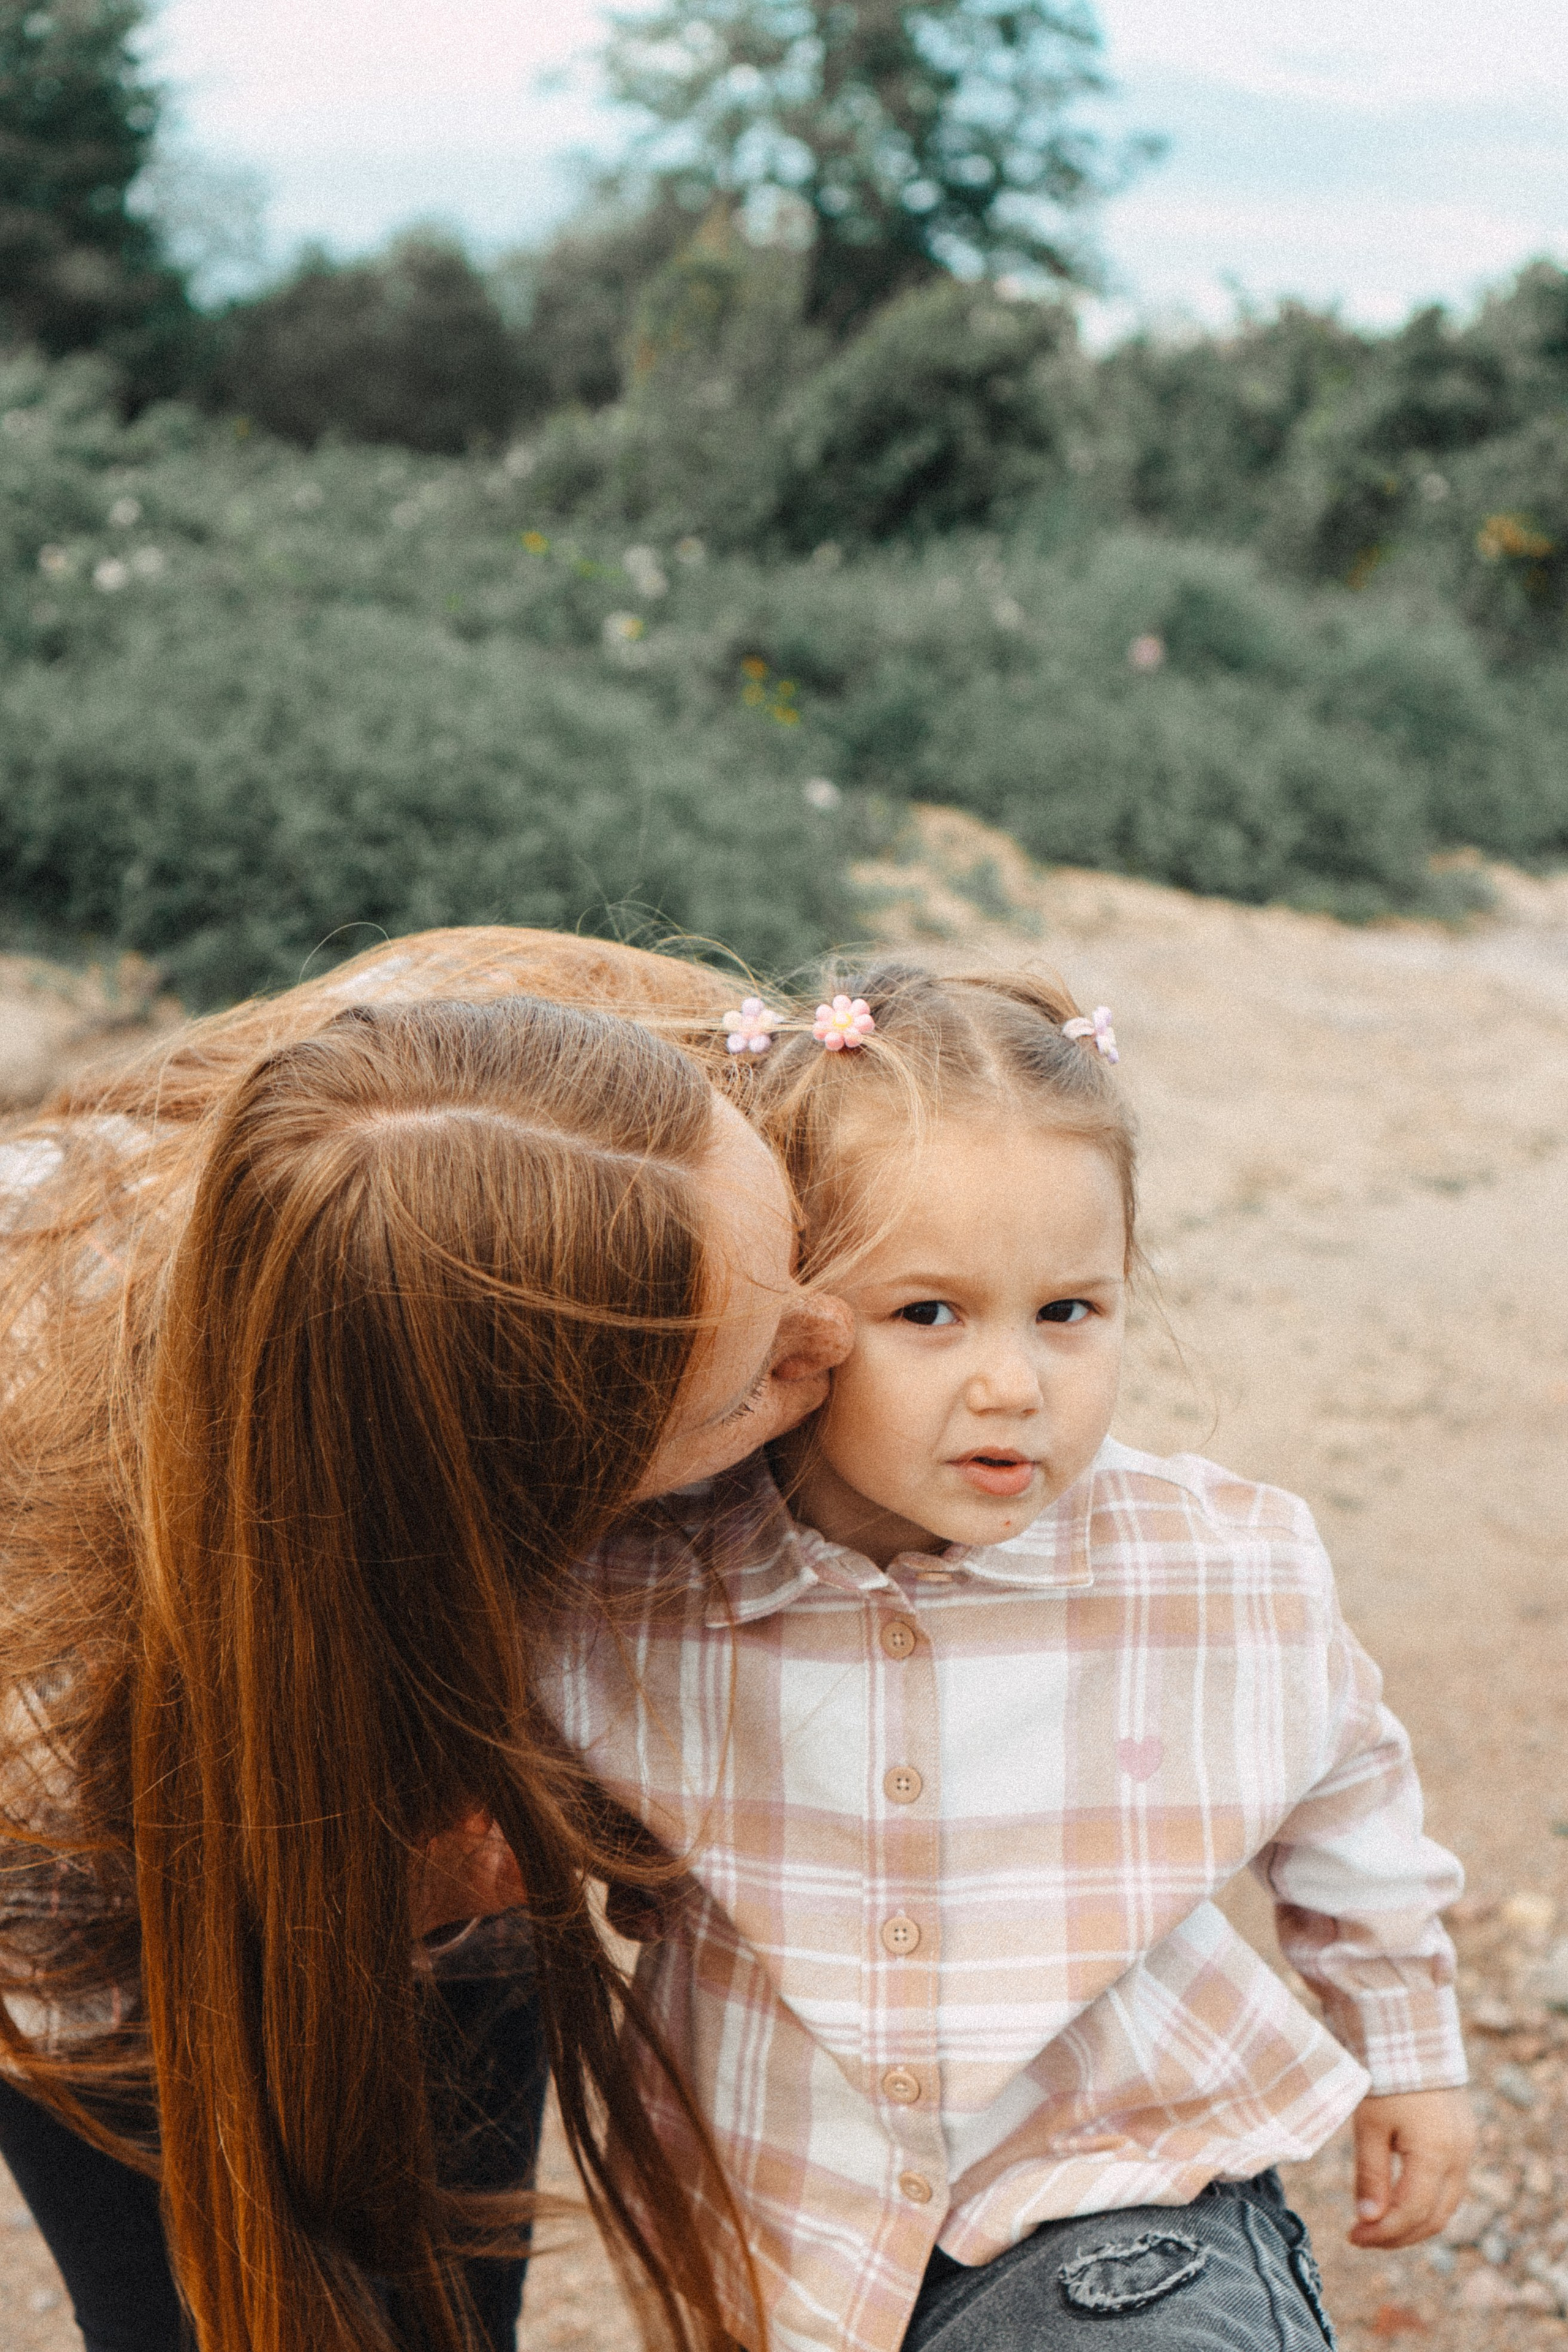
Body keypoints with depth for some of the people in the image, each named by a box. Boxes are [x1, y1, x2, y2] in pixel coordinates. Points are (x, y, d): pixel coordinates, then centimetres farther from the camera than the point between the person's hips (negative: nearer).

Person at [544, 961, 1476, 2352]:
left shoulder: (1232, 1584, -14)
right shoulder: (626, 1605, -18)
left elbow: (1344, 1801, 7)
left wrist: (1409, 2051, 18)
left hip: (1118, 2208, -1)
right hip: (778, 2237, 1)